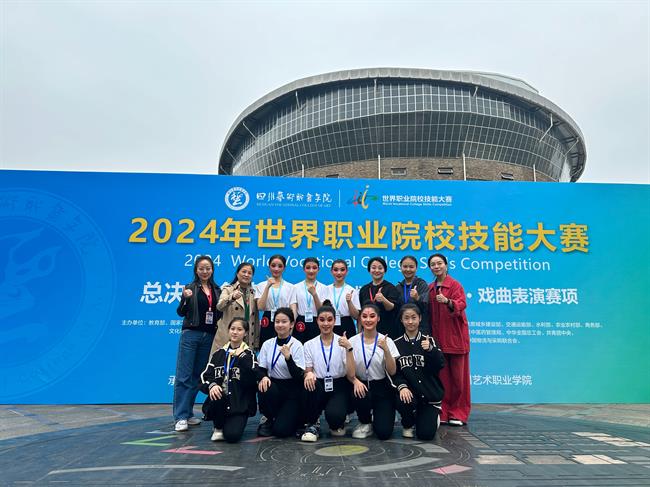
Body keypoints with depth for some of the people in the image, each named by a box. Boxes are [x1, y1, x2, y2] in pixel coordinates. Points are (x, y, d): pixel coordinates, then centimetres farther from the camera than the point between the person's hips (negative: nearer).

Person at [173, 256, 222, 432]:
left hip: (209, 337, 4)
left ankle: (188, 413, 19)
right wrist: (185, 299, -23)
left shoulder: (217, 290, 10)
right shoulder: (190, 288, -1)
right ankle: (180, 417, 0)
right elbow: (181, 313, -7)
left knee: (197, 375, 9)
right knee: (184, 376, -4)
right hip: (191, 335, -4)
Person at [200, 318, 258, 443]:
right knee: (216, 396, -32)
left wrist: (242, 358, -18)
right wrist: (211, 385, -19)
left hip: (240, 405, -3)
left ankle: (234, 423, 13)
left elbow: (252, 380, -13)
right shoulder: (219, 353, 11)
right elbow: (205, 376, 2)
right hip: (220, 402, 3)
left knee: (232, 436, -24)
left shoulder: (248, 354, 2)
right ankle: (218, 428, -2)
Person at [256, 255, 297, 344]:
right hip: (267, 324, 0)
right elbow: (260, 307, -4)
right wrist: (267, 287, -11)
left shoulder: (290, 287, 9)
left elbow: (293, 310, 4)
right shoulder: (261, 286, 8)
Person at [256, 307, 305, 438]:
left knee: (281, 430, -17)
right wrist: (263, 377, -21)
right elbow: (261, 369, 2)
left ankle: (295, 416, 18)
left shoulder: (297, 345, -11)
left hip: (292, 389, -3)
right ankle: (269, 419, -1)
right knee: (264, 390, -32)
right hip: (273, 385, 4)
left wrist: (288, 357, -32)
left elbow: (298, 376, -16)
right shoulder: (267, 344, 1)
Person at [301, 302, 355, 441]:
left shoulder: (342, 342, -3)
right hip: (318, 387, 2)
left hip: (339, 388, -2)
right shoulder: (309, 345, 3)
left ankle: (337, 424, 8)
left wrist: (349, 348, -24)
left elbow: (351, 374, -12)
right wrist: (308, 375, -23)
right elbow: (307, 372, 1)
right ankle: (312, 425, -7)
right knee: (309, 384, -32)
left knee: (334, 415, -32)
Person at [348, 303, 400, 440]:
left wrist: (386, 350, -25)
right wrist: (355, 381, -23)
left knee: (383, 432, -15)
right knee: (361, 396, -35)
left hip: (382, 387, -1)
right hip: (361, 385, 1)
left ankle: (376, 416, 22)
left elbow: (392, 371, -11)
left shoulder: (386, 341, -6)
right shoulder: (352, 341, -4)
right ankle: (365, 422, 0)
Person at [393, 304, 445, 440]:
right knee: (404, 402, -34)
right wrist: (402, 386, -21)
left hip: (430, 394, 0)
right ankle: (407, 425, 3)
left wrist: (430, 350, -26)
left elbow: (440, 365, -9)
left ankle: (433, 417, 27)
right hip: (409, 392, 0)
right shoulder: (396, 344, 3)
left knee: (426, 434, -11)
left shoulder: (428, 340, 2)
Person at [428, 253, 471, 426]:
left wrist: (447, 301, -40)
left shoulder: (455, 284, -5)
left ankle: (458, 413, 11)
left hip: (455, 336, -4)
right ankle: (442, 412, 15)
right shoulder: (430, 288, 11)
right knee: (441, 376, 7)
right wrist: (429, 335, 2)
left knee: (457, 375, 1)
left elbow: (461, 303, -20)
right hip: (437, 337, 5)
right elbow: (429, 313, 13)